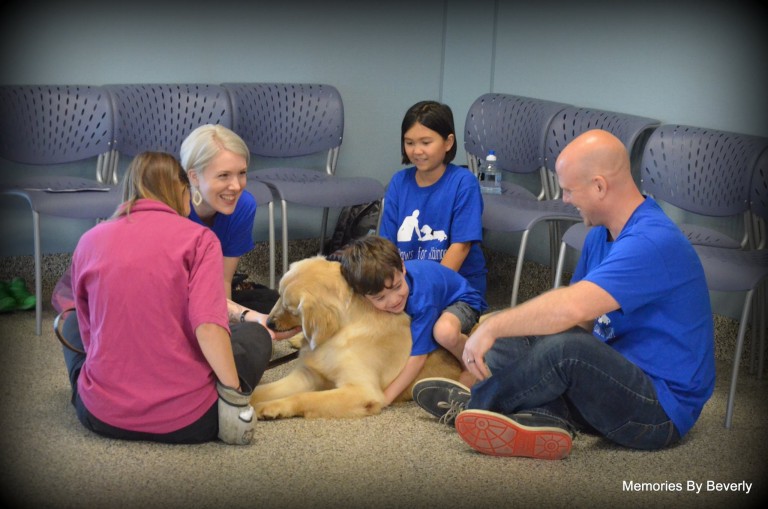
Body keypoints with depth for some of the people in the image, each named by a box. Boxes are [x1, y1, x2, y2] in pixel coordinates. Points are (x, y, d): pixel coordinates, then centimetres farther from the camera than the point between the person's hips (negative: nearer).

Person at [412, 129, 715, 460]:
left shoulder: (652, 243, -24)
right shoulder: (602, 234, 9)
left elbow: (571, 309, -35)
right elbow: (572, 309, 9)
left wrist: (493, 327, -24)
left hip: (663, 412, -9)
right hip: (620, 376, 9)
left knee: (565, 348, -32)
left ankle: (472, 405, -9)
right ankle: (542, 418, -21)